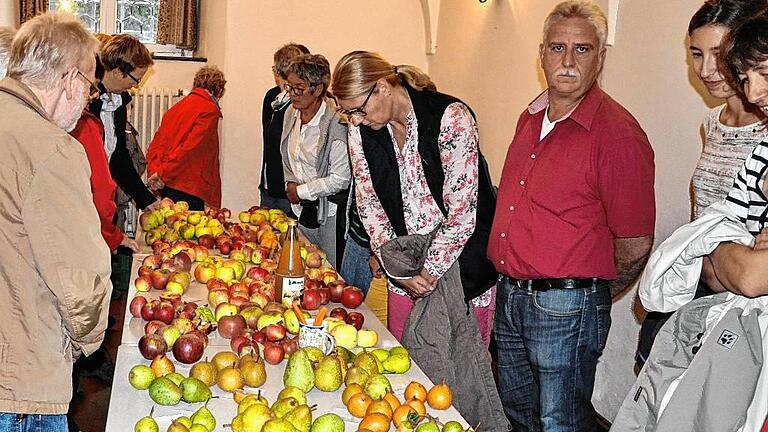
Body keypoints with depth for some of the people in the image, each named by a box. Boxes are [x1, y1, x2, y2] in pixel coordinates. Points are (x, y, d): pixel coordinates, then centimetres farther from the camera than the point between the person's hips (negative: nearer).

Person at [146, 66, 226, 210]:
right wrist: (163, 174, -13)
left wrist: (154, 173, 0)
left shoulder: (176, 107, 19)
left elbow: (156, 145, 11)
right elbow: (190, 148, -15)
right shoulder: (209, 110, -5)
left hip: (165, 187, 8)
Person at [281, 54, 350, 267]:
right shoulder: (291, 113, 5)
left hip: (331, 212, -7)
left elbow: (341, 179, -20)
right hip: (303, 209, 7)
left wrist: (301, 191, -11)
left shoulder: (335, 122, -20)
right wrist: (290, 184, 2)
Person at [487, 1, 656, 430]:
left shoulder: (618, 133, -17)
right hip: (509, 296, 8)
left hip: (567, 310, -7)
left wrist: (593, 295, 1)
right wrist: (515, 287, 16)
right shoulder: (530, 119, 7)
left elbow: (635, 244, -13)